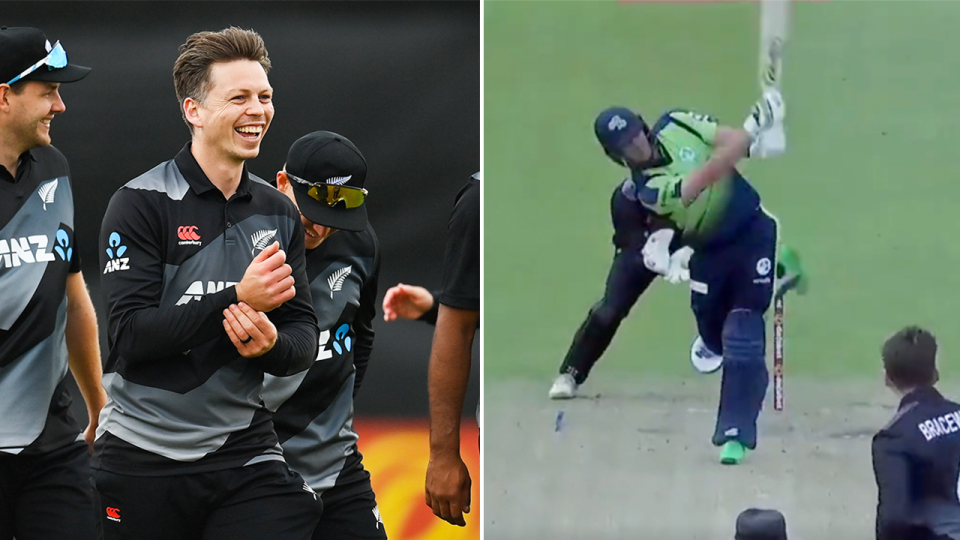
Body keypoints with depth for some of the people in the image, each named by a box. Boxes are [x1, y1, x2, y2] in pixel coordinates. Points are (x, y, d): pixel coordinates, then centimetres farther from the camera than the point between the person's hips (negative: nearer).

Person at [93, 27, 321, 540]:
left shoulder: (278, 213, 9)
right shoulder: (140, 204, -8)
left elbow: (304, 337, 8)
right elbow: (128, 337, -17)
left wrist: (272, 345, -16)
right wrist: (236, 299, -25)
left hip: (244, 451, 4)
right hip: (143, 455, -4)